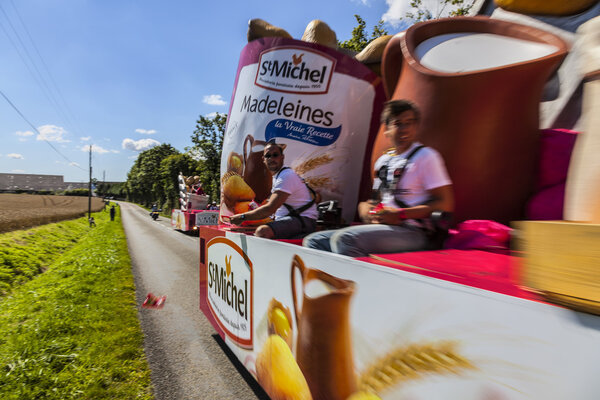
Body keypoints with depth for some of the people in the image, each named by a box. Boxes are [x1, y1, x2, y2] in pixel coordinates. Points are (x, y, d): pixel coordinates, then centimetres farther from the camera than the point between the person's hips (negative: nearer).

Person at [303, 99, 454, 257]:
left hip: (411, 232, -7)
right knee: (313, 241, -4)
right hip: (382, 228, 8)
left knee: (343, 238, -32)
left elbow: (446, 204, -8)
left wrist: (401, 215, -15)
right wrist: (364, 206, 5)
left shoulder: (426, 156, -1)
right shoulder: (383, 160, 19)